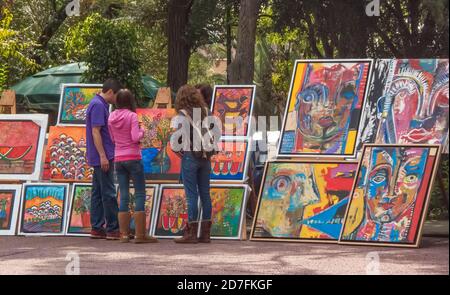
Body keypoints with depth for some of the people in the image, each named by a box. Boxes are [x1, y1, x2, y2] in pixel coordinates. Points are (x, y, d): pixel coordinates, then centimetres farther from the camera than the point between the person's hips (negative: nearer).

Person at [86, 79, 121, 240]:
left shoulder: (100, 105, 16)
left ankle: (97, 228, 11)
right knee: (108, 193, -7)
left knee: (98, 193, 9)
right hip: (103, 156, -10)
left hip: (99, 158, 10)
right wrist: (103, 156, -22)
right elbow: (95, 132, -20)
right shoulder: (98, 105, -15)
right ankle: (113, 228, -5)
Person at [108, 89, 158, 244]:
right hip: (133, 158, -6)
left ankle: (124, 234, 6)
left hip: (118, 159, 6)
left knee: (124, 196, 8)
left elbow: (112, 139, 12)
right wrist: (142, 131, 2)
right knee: (140, 195, -2)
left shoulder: (112, 117, 6)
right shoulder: (132, 116, -10)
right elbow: (135, 138, -16)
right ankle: (140, 234, -8)